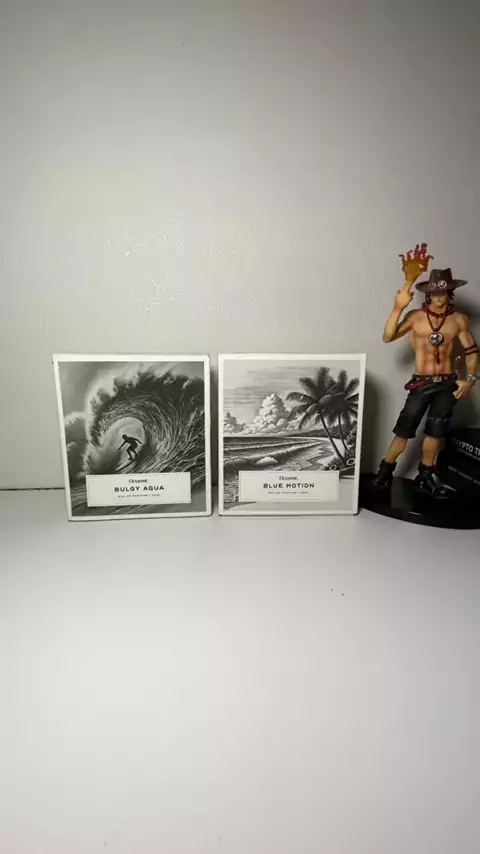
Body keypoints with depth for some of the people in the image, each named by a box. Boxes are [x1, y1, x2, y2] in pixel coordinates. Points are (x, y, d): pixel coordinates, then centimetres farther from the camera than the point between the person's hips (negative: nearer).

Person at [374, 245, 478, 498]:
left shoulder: (459, 320, 2)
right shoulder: (416, 316, -4)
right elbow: (388, 337, -17)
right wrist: (398, 308, -27)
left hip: (447, 384, 3)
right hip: (421, 383, -2)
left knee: (435, 432, 11)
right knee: (404, 430, -2)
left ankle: (425, 477, 26)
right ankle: (386, 469, 18)